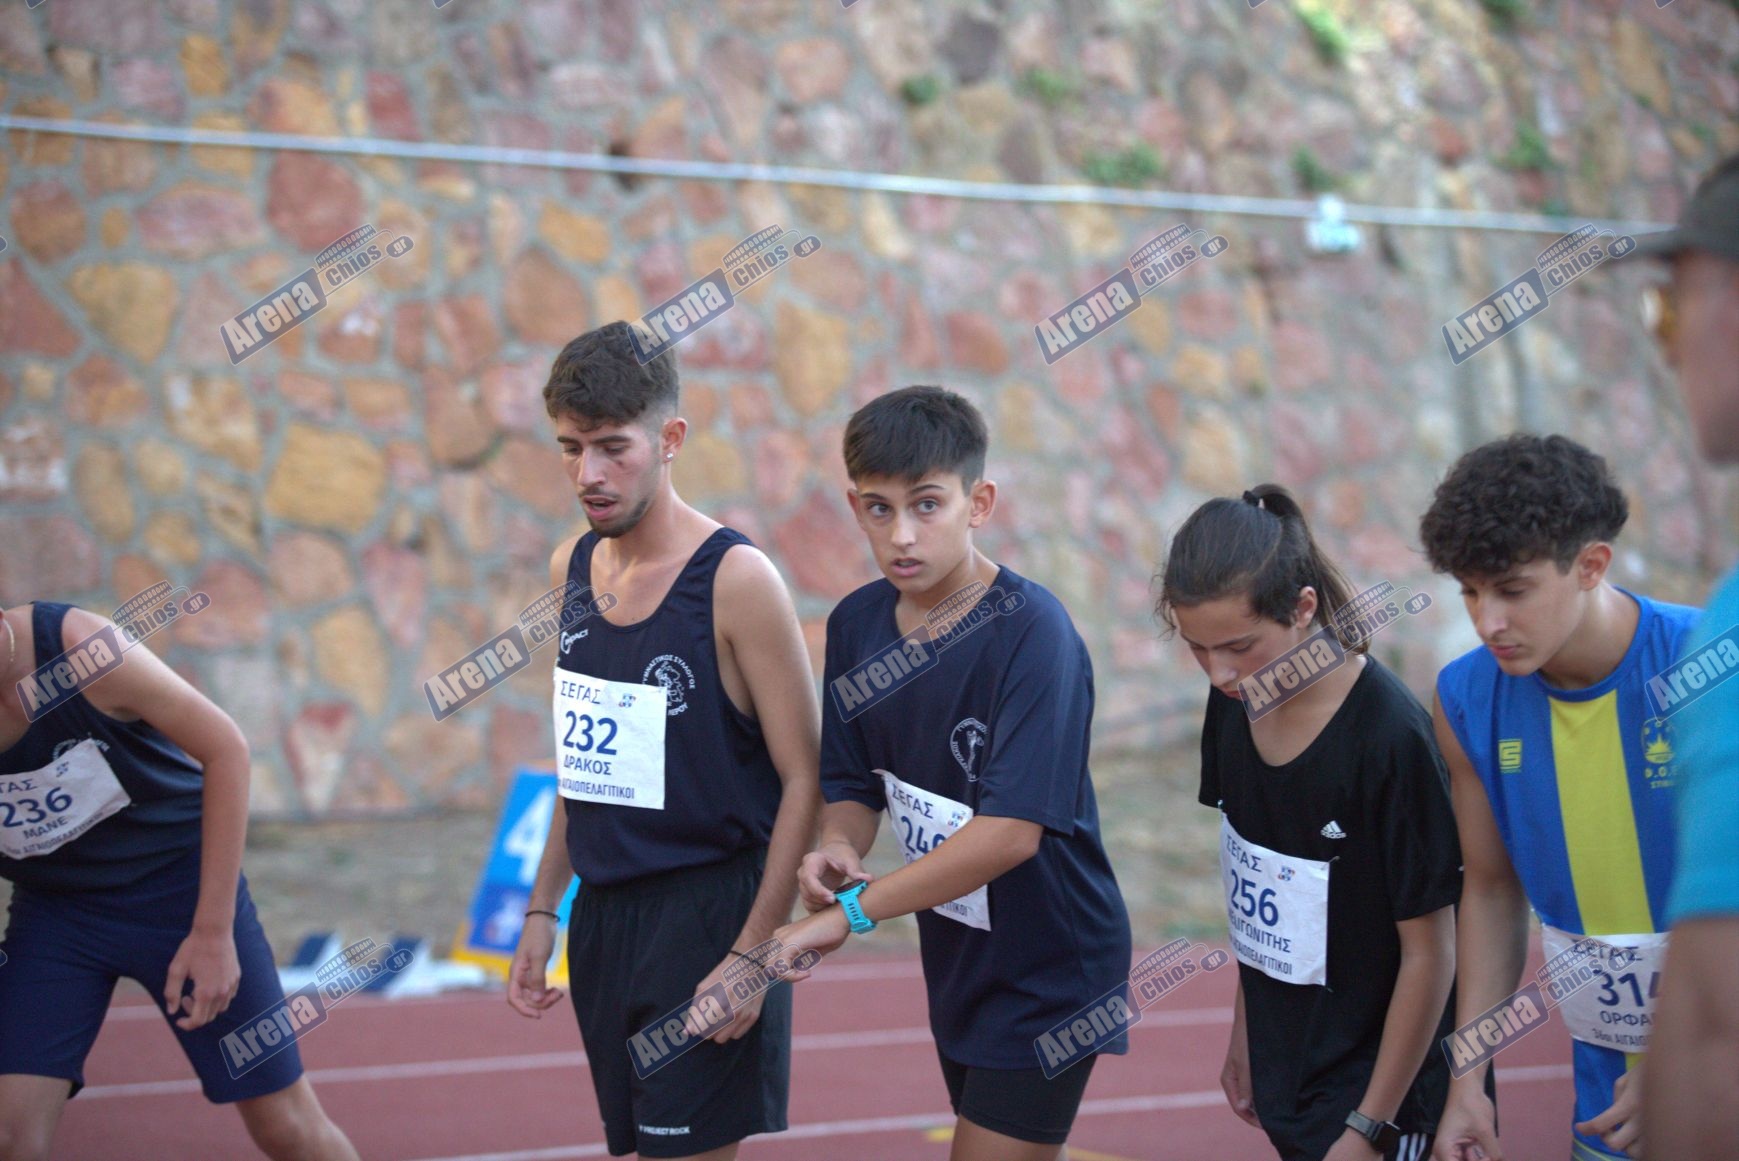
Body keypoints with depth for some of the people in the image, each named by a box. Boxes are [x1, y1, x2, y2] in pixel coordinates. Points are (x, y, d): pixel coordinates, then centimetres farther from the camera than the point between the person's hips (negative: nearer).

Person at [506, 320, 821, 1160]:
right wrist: (542, 910, 15)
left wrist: (753, 952, -17)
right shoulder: (571, 569, 7)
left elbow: (806, 782, -13)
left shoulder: (736, 581, -13)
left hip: (707, 911, -7)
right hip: (603, 912, 7)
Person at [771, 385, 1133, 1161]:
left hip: (1047, 970, -7)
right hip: (955, 956, 7)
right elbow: (852, 784, 7)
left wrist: (853, 910, -28)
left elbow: (1012, 830, -30)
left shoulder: (1031, 632, -24)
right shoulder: (857, 624, -2)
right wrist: (838, 850, -17)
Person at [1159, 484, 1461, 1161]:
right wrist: (1243, 1034, 16)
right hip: (1286, 1076, 6)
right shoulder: (1234, 709, -1)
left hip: (1378, 1082, -6)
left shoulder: (1389, 736, -21)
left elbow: (1429, 952, -16)